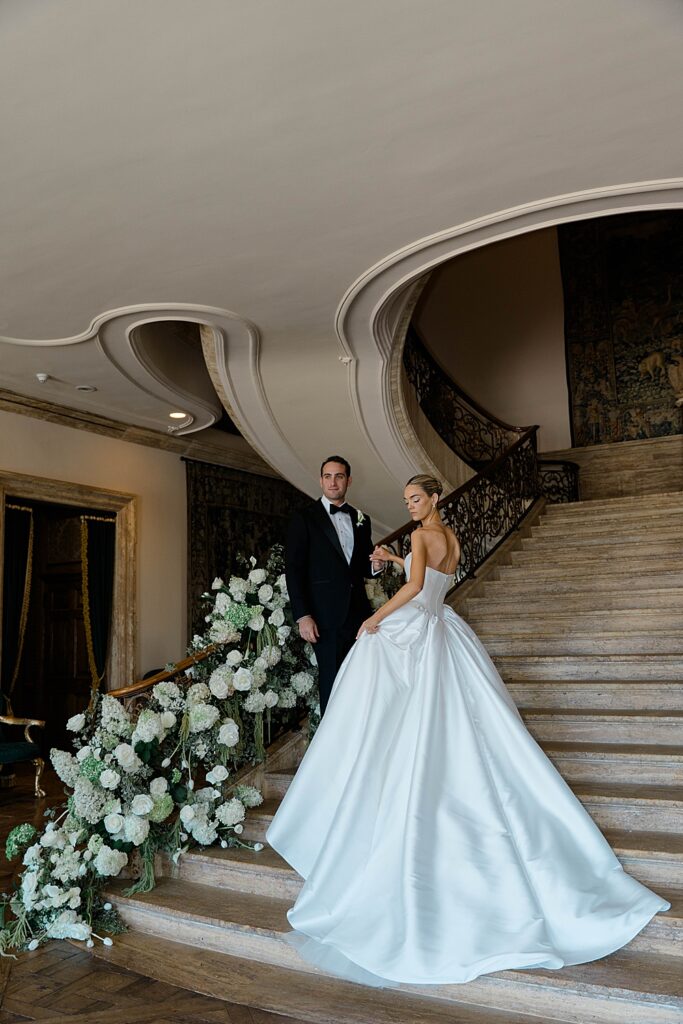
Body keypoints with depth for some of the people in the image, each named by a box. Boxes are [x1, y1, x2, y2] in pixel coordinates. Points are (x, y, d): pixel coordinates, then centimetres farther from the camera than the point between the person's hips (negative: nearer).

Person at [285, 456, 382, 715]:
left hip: (358, 611, 4)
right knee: (332, 681, 3)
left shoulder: (361, 520, 13)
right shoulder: (304, 518, -2)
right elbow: (293, 570, -7)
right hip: (326, 615, -4)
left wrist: (375, 566, -4)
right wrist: (302, 616, -14)